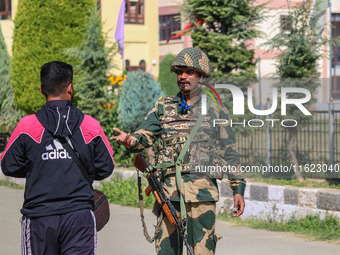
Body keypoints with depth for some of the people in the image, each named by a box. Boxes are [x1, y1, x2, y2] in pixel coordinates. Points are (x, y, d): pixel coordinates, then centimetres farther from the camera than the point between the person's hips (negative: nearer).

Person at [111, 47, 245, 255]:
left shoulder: (216, 109, 8)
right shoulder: (164, 107, 14)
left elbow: (230, 152, 9)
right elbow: (145, 136, 5)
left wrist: (238, 189, 4)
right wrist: (130, 140, -20)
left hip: (202, 191, -3)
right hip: (169, 190, 3)